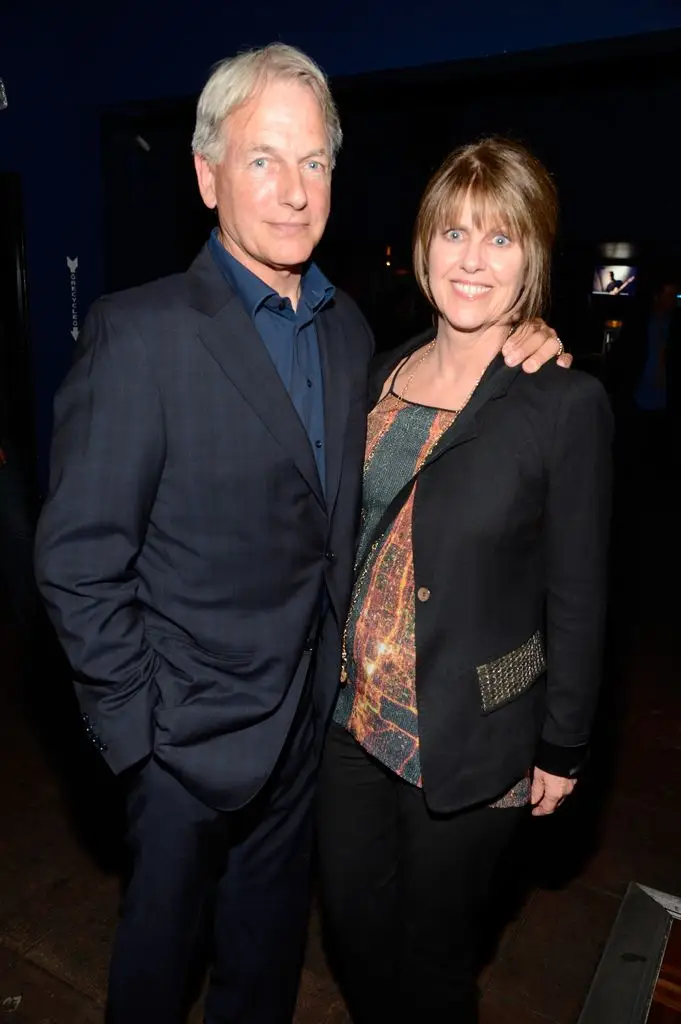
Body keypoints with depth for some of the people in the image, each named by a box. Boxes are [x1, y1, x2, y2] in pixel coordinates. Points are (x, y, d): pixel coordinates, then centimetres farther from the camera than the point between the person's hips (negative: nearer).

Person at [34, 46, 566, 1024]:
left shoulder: (346, 323, 2)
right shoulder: (139, 331, -18)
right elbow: (79, 558, -17)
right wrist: (135, 725, -14)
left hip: (313, 712, 5)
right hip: (194, 725, -5)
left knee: (271, 935, 27)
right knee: (164, 934, 22)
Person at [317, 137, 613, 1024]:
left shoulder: (567, 403, -14)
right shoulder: (381, 374, 1)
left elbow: (577, 597, -9)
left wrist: (562, 749, -4)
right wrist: (328, 670, 12)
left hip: (470, 734, -4)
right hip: (356, 710, 5)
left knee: (431, 953, 17)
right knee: (352, 923, 22)